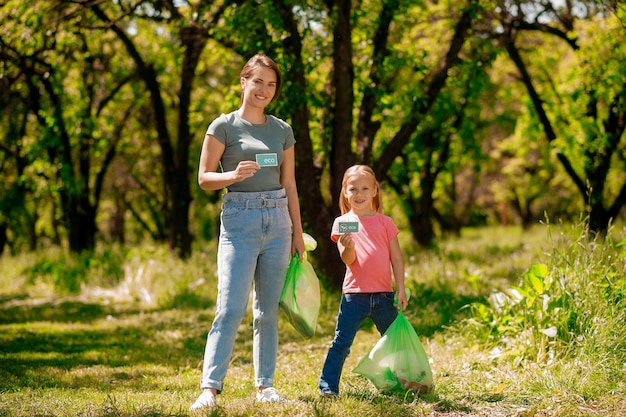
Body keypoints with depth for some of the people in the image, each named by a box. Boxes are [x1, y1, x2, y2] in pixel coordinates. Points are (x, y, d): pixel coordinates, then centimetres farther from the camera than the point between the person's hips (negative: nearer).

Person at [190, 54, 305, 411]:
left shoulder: (282, 130, 12)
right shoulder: (224, 126, -1)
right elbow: (204, 178, -2)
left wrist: (298, 232, 14)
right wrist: (234, 175, -20)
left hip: (277, 221, 4)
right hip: (239, 220, -4)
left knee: (268, 310, 7)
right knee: (231, 308, -13)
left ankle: (265, 385, 14)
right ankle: (210, 388, -14)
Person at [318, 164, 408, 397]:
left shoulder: (384, 222, 4)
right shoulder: (342, 223, 1)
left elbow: (396, 258, 6)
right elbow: (348, 260, -6)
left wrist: (400, 289, 1)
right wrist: (347, 246, -28)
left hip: (383, 294, 2)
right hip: (354, 295, -2)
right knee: (341, 343, -5)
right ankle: (328, 387, -2)